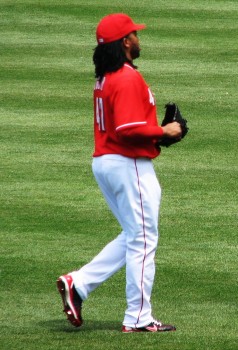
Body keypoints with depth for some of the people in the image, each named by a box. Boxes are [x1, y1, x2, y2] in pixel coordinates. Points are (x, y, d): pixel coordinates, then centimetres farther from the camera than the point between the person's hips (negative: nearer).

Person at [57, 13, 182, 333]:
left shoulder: (105, 78, 13)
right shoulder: (128, 79, -18)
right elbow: (130, 129, -25)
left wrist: (156, 132, 11)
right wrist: (163, 131, -12)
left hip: (104, 161, 10)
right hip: (130, 165, -10)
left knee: (133, 237, 18)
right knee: (142, 240, -1)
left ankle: (78, 283, 9)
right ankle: (138, 319, 3)